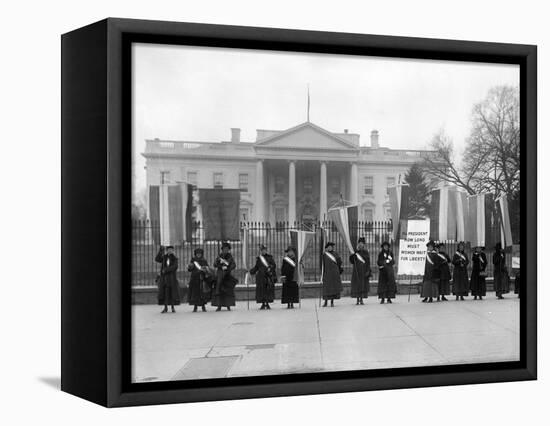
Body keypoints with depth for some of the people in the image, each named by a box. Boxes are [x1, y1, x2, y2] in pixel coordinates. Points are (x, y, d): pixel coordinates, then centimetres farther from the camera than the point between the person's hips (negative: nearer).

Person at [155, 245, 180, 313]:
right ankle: (165, 308, 4)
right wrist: (160, 251, -15)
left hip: (172, 277, -1)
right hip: (164, 277, 1)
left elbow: (175, 267, -11)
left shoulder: (174, 259, 4)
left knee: (172, 292, -1)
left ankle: (173, 307, 8)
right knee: (164, 292, -1)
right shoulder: (164, 257, 10)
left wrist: (166, 270, -17)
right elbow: (157, 259, -7)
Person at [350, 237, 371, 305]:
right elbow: (352, 261, 0)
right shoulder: (356, 252, 7)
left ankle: (361, 299, 3)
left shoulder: (366, 252, 5)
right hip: (357, 270, 0)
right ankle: (357, 300, 2)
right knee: (357, 284, -2)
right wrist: (352, 256, -20)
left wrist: (368, 271, -9)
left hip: (364, 270, 0)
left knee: (363, 284, -1)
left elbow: (368, 262, 1)